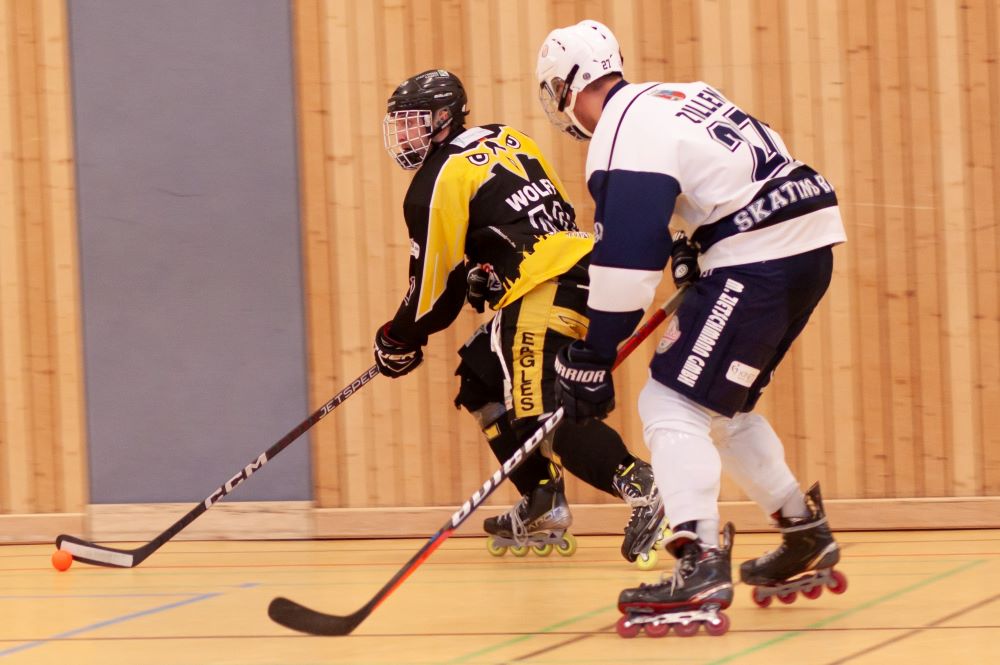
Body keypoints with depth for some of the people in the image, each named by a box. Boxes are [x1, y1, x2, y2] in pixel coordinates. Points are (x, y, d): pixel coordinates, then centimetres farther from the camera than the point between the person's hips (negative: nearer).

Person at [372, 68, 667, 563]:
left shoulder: (438, 183, -5)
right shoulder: (504, 140, 20)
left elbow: (435, 285, -1)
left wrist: (398, 340, 15)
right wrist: (486, 276, 23)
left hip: (547, 293, -10)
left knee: (539, 412, -19)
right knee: (480, 379, 20)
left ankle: (643, 488, -32)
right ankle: (542, 508, 16)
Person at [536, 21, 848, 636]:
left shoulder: (623, 136, -12)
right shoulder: (681, 97, 17)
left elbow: (623, 262, -17)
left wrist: (589, 361, -15)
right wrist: (695, 246, 30)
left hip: (759, 261, -10)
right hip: (808, 245, 10)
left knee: (671, 403, -10)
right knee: (720, 404, 23)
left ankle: (701, 569, -23)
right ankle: (807, 538, 30)